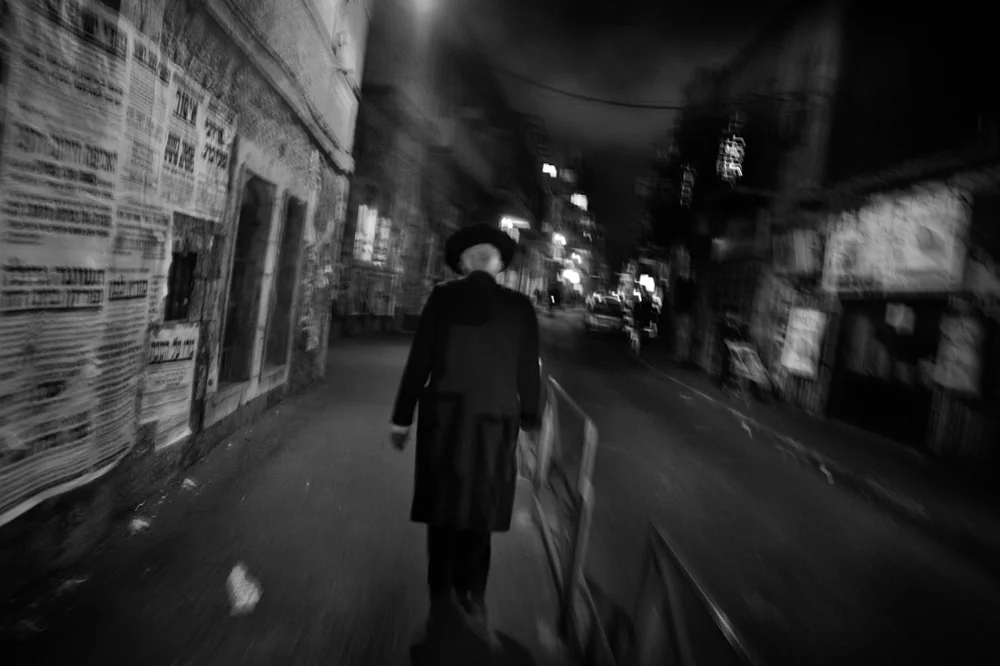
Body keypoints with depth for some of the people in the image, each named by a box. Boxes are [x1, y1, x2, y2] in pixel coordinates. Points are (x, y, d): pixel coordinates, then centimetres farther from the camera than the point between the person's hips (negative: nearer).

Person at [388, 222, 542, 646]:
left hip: (443, 419, 0)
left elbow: (418, 361, -4)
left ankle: (444, 602, 22)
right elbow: (528, 371, 1)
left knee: (444, 512, 12)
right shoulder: (520, 307, -2)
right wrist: (530, 418, 15)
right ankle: (470, 606, 19)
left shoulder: (442, 298, -4)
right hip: (493, 424, 0)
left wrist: (402, 418, 4)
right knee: (477, 516, 12)